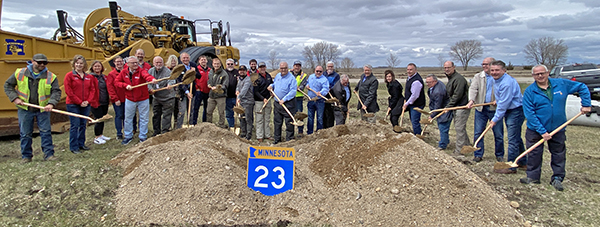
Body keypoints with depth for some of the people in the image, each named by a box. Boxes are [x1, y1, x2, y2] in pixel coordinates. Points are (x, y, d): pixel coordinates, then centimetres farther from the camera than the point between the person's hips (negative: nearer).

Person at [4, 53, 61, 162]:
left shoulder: (51, 76, -3)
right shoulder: (20, 73, 0)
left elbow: (56, 91, -8)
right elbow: (8, 85, 9)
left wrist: (51, 103, -24)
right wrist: (15, 98, -4)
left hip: (43, 109, 0)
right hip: (24, 109, 1)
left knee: (46, 132, -1)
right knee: (25, 134, 8)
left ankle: (48, 154, 7)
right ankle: (26, 156, 19)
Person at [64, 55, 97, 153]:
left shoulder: (89, 77, 9)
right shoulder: (69, 75, -5)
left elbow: (92, 90, 9)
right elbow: (68, 91, -10)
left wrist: (88, 101, -6)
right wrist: (79, 102, -13)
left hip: (86, 105, 5)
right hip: (73, 105, -5)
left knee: (83, 125, 12)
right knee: (75, 126, -2)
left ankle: (81, 143, 25)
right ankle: (74, 147, 6)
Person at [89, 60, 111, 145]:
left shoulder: (104, 77, 14)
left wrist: (109, 99, 13)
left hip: (105, 102, 7)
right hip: (96, 103, -7)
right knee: (99, 119, -4)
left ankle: (101, 135, 26)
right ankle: (97, 138, 7)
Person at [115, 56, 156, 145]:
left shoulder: (141, 71, -15)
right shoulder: (124, 72, -3)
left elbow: (146, 75, -36)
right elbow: (117, 81, 4)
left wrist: (152, 79, -60)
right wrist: (125, 85, -15)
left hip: (143, 99, -2)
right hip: (129, 99, 3)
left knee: (144, 118, 6)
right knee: (128, 118, 13)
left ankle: (142, 137, 20)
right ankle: (128, 136, 29)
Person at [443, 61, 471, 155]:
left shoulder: (458, 79, -18)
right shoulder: (450, 78, 16)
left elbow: (457, 95, -22)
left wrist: (448, 106, -17)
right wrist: (449, 106, 12)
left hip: (462, 106, -11)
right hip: (457, 106, 11)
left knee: (459, 128, -8)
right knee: (459, 127, 17)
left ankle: (459, 150, -1)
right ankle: (467, 145, 30)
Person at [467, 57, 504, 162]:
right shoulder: (478, 77, 8)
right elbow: (473, 89, -6)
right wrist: (471, 100, -24)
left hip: (495, 108, -2)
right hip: (481, 108, 2)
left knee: (498, 134, 5)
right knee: (478, 132, 3)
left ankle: (499, 155, 21)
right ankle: (478, 154, 14)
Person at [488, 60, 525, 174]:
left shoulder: (507, 83, -25)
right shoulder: (496, 80, 7)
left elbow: (504, 104, -23)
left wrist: (495, 119, -17)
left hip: (516, 111, -10)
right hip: (508, 111, 10)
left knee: (513, 139, -6)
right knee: (516, 138, 19)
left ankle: (511, 167, 0)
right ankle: (522, 162, 33)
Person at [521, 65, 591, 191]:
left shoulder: (561, 84, -2)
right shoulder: (529, 92, -10)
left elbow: (582, 88, 12)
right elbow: (529, 114, -14)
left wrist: (586, 105, 1)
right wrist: (542, 131, -19)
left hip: (557, 128, 2)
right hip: (535, 130, -2)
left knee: (559, 154, 10)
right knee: (534, 154, 5)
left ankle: (557, 178, 24)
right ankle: (533, 177, 20)